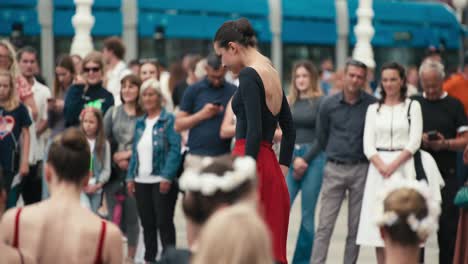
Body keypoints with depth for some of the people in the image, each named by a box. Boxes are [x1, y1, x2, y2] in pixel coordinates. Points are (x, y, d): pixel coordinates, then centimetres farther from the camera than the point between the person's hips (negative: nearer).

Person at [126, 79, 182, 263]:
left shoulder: (168, 120, -4)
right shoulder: (140, 123, 15)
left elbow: (175, 149, -12)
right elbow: (135, 152, 17)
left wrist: (167, 176, -20)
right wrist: (130, 177, 9)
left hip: (162, 181, -6)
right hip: (141, 181, 6)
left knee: (164, 222, -4)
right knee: (147, 223, 11)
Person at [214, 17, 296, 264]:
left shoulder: (249, 75, -10)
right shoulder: (272, 74, 16)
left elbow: (254, 130, -19)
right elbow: (289, 129, 20)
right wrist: (282, 167, 20)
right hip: (270, 165, 9)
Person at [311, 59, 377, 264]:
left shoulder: (373, 105, -4)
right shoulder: (328, 105, 1)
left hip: (361, 170, 0)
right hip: (334, 169, 0)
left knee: (355, 227, 5)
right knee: (324, 225, -4)